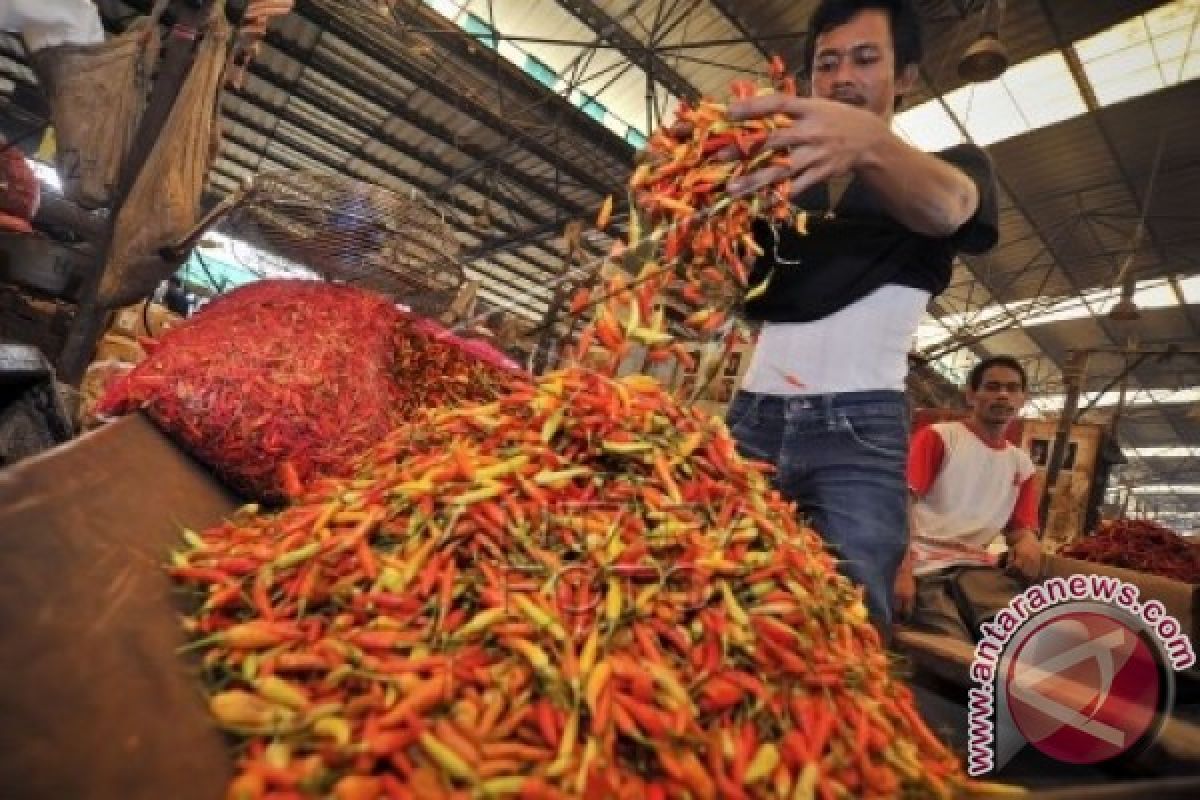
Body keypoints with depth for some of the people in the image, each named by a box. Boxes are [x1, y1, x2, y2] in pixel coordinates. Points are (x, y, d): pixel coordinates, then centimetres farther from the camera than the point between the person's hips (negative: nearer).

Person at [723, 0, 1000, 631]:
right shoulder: (782, 176, 20)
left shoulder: (950, 168, 11)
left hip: (858, 430, -2)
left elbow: (943, 209, -15)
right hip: (753, 413, 3)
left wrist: (869, 142, -38)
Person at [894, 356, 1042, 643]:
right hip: (923, 565, -5)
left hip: (975, 566, 5)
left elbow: (1019, 525, 22)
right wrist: (903, 570, -20)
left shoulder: (1022, 464, 21)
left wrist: (1028, 539, -6)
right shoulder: (937, 437, 3)